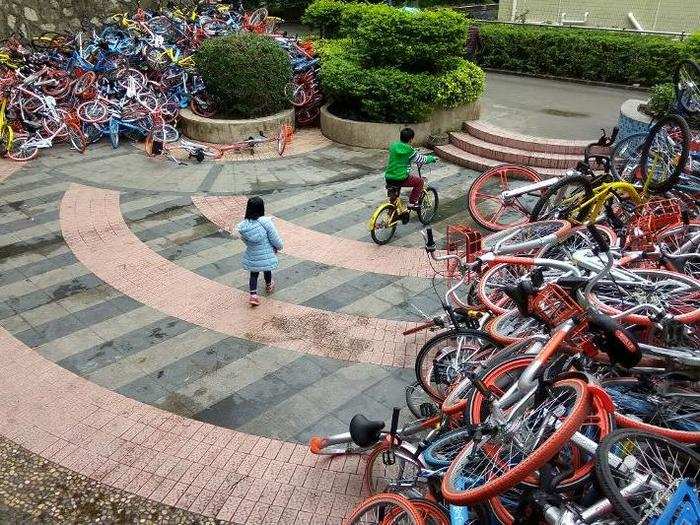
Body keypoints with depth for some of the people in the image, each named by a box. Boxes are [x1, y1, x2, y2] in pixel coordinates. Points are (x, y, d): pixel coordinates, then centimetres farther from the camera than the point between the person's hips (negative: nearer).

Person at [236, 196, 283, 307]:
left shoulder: (242, 226, -16)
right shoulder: (266, 222, -26)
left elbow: (245, 240, 0)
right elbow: (275, 239, -18)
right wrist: (279, 247, 3)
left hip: (252, 257, 2)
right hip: (266, 255, -1)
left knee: (253, 274, 23)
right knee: (267, 271, 27)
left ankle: (253, 295, 16)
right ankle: (269, 286, 52)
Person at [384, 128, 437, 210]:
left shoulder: (393, 146, 9)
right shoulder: (409, 150, -10)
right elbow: (421, 160, 2)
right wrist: (432, 158, 21)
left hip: (388, 179, 7)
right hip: (401, 179, -7)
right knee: (420, 181, 14)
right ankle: (412, 203, 12)